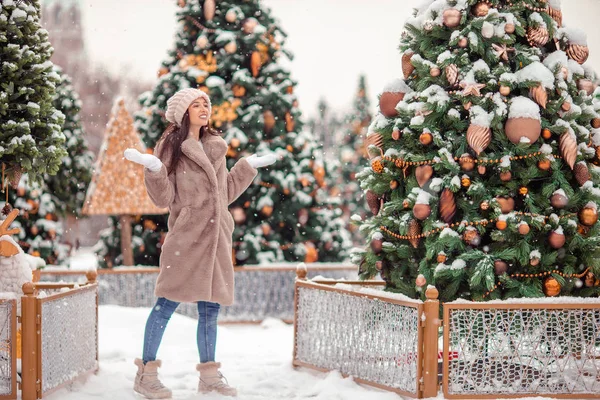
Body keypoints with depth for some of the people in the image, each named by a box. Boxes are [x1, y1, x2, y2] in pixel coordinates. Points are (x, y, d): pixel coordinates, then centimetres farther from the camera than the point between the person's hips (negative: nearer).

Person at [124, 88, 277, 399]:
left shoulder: (214, 147, 16)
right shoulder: (171, 146, -2)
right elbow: (164, 198, -7)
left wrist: (249, 166, 24)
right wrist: (153, 168, -22)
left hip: (215, 236, 6)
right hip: (186, 236, -6)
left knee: (210, 308, 8)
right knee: (167, 303, -7)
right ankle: (146, 375, -1)